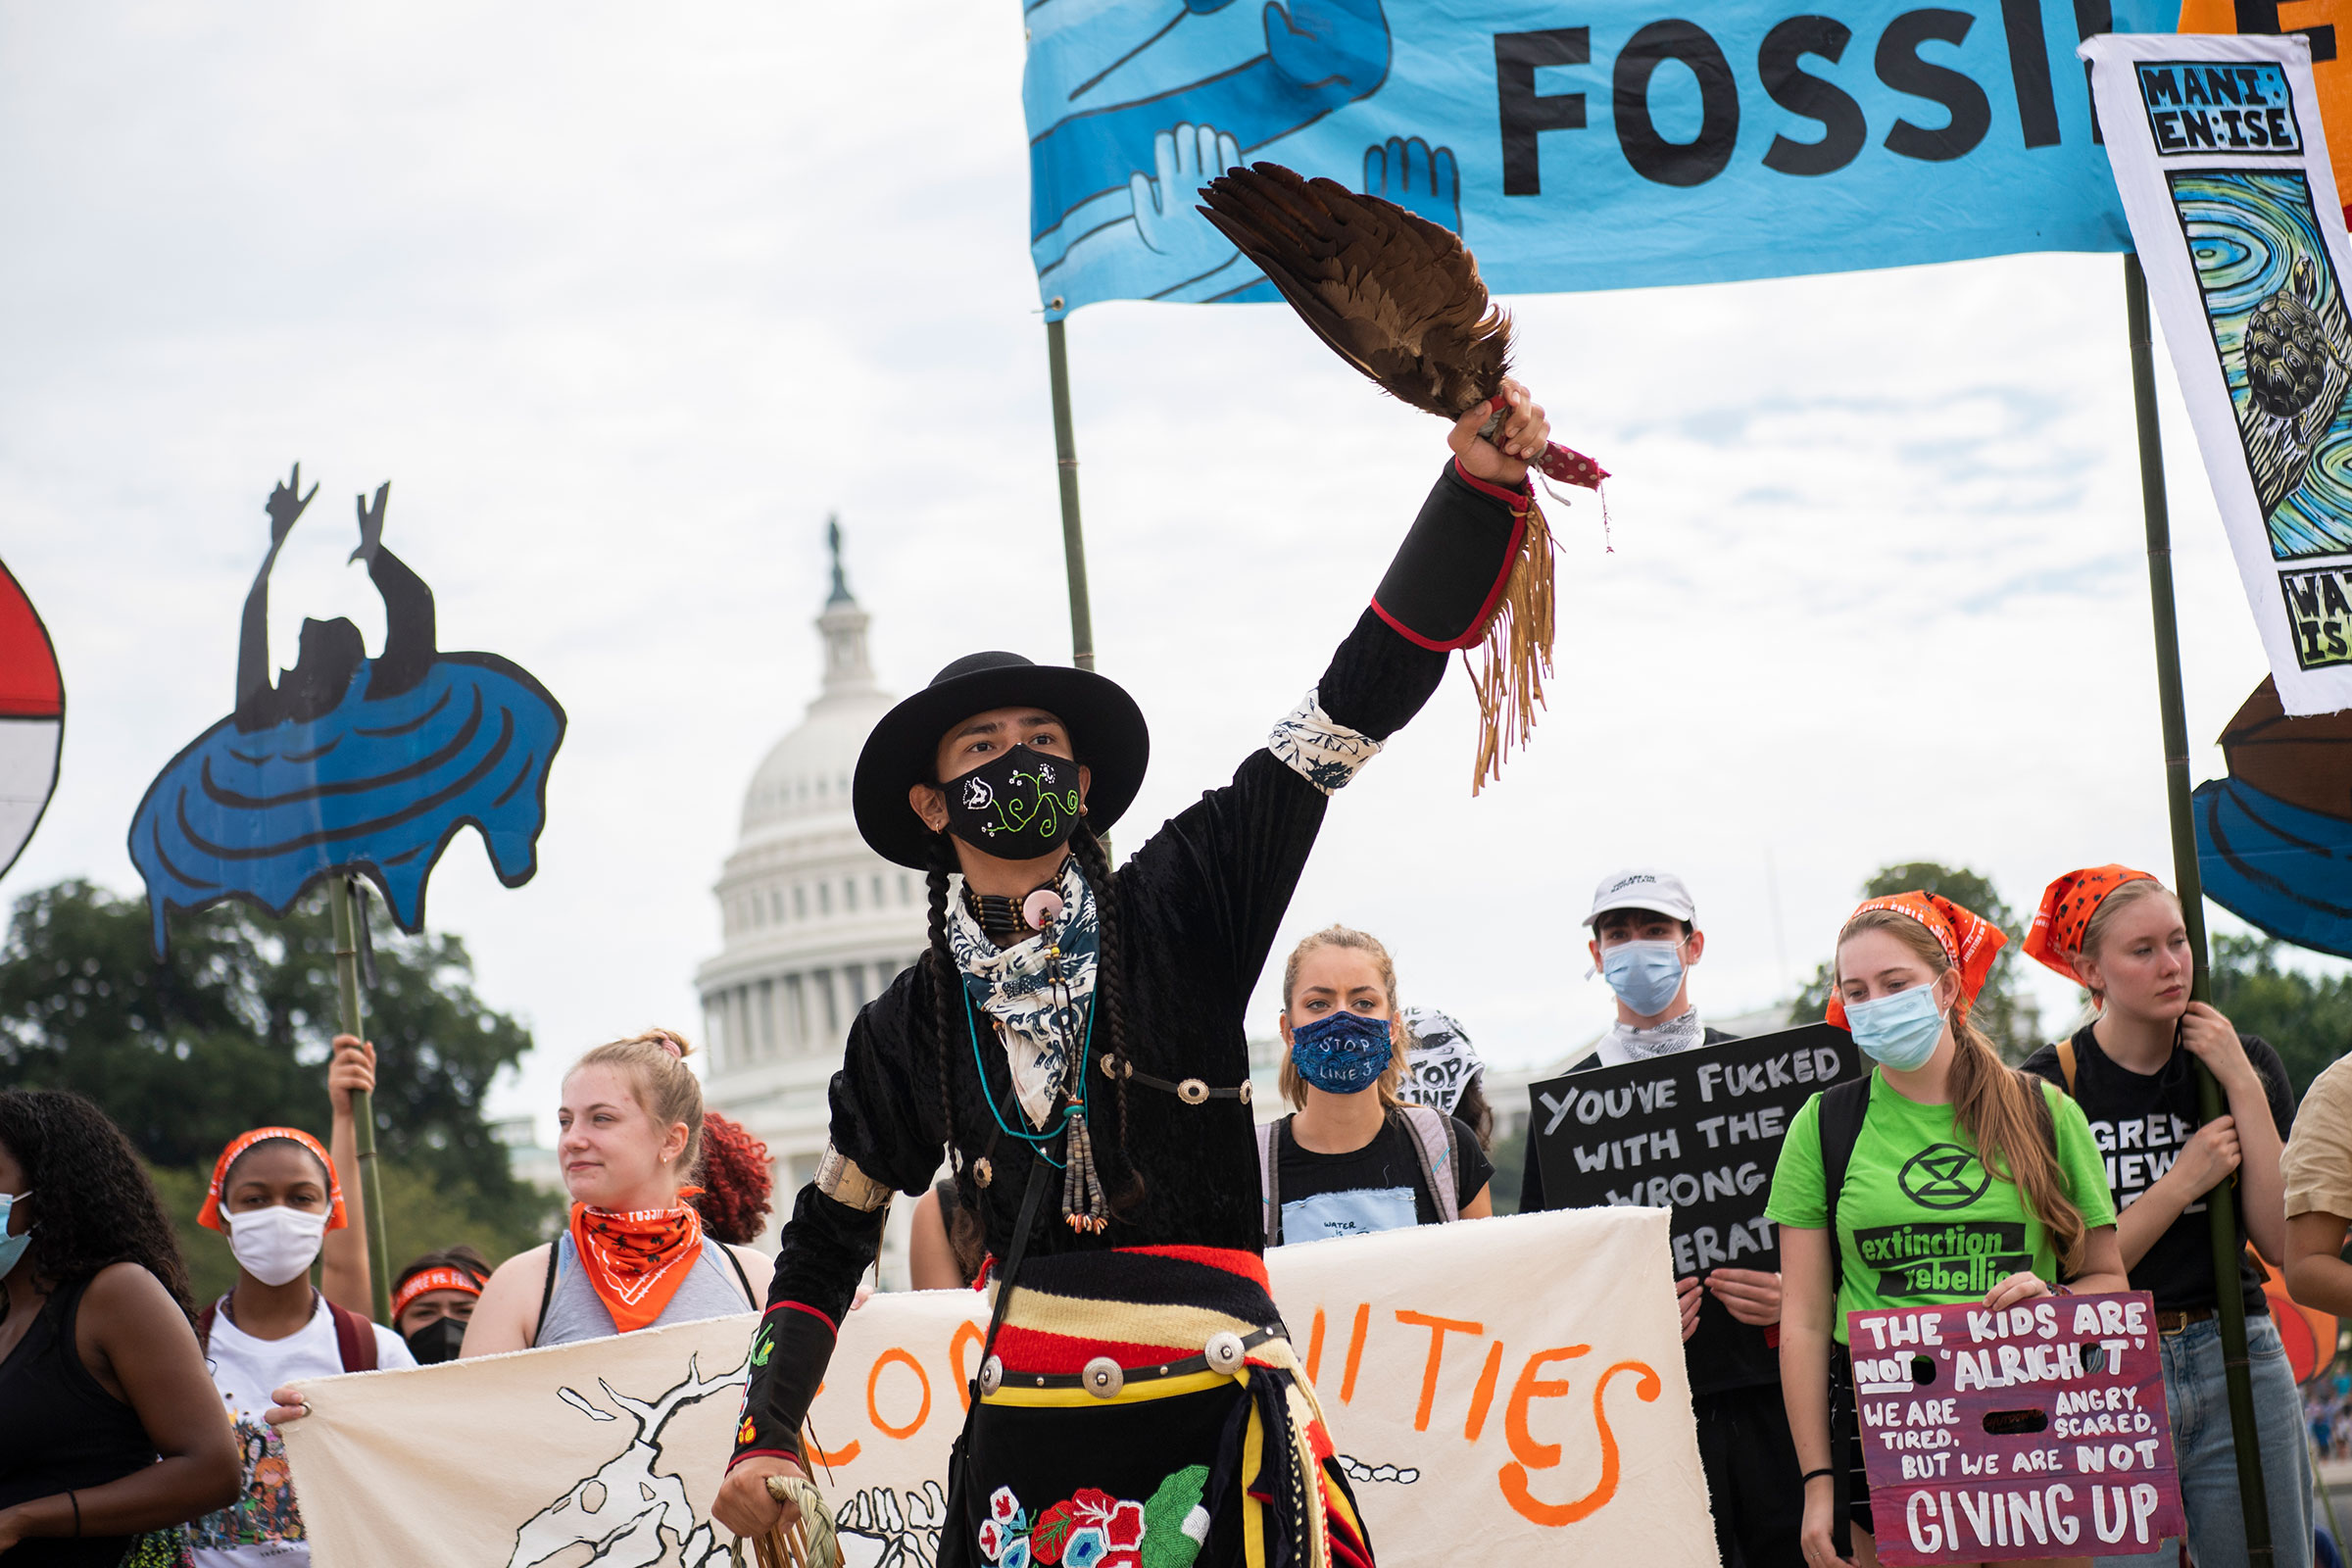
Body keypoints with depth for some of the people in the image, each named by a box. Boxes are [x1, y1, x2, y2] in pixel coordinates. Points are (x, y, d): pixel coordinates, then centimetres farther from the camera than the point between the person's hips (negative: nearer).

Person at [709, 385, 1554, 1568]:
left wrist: (1481, 485, -14)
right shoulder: (911, 1025, 11)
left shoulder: (1181, 903, 2)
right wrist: (766, 1435, 13)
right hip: (1026, 1436, 2)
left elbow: (1360, 699, -5)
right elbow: (827, 1237, 23)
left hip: (1219, 1423, -2)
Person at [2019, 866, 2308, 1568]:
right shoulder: (2045, 1088, -4)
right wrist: (2183, 1182, -12)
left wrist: (2243, 1088, -8)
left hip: (2238, 1363, 3)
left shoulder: (2244, 1063, 5)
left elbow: (2280, 1240, -4)